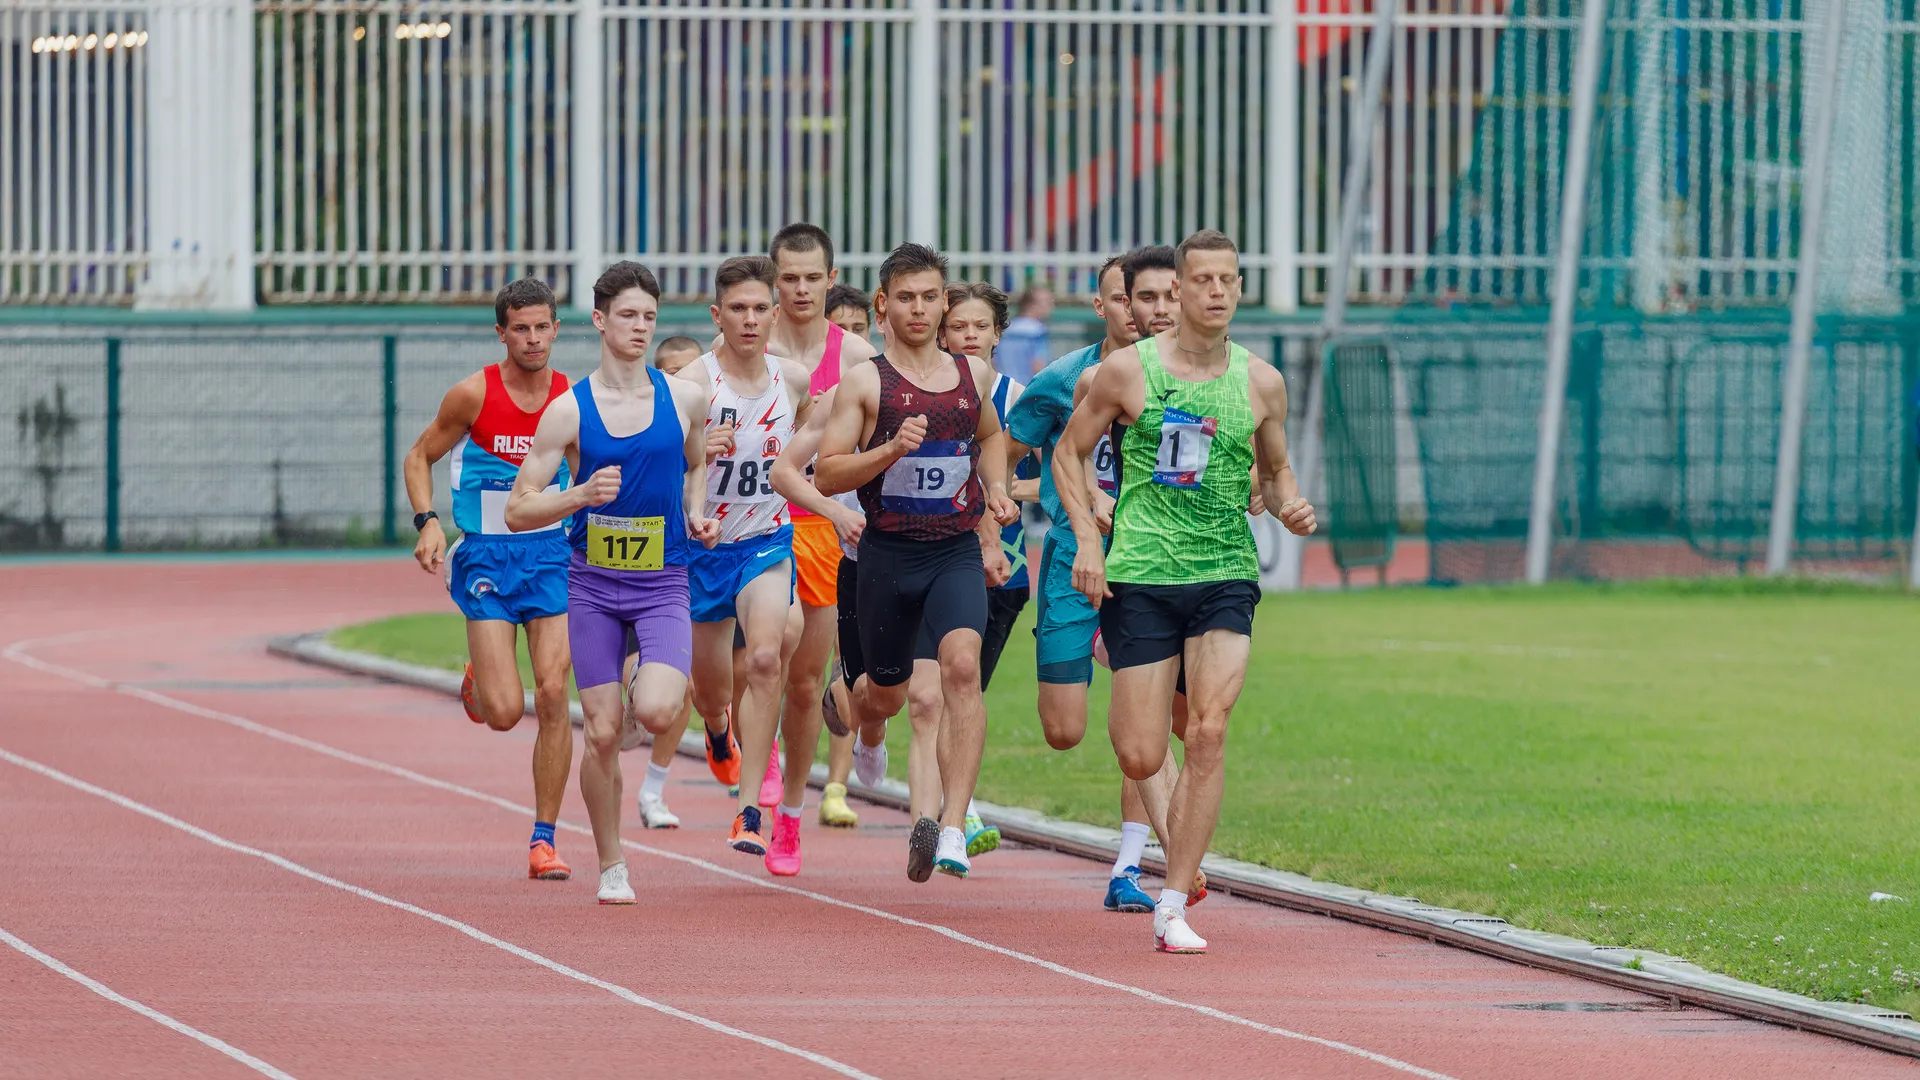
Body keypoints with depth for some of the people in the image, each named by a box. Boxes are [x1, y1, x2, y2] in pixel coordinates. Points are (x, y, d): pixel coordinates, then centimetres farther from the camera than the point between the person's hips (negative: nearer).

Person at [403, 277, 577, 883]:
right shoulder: (474, 396, -8)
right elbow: (419, 458, 3)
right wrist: (427, 522, -12)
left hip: (552, 555, 2)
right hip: (486, 557, -2)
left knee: (553, 696, -7)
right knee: (504, 712, -10)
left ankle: (544, 839, 2)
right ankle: (477, 679, 29)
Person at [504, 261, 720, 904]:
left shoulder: (685, 398, 1)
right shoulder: (568, 411, -5)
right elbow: (518, 510, -4)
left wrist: (696, 514, 3)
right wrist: (582, 496, -20)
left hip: (663, 583, 0)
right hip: (593, 584, 0)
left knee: (656, 713, -22)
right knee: (602, 734, -2)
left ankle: (642, 687, 16)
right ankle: (611, 868, 15)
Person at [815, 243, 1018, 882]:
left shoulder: (973, 374, 8)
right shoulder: (864, 382, -4)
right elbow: (825, 475, -8)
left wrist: (995, 489, 13)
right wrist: (890, 450, -21)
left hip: (957, 551, 1)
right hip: (888, 553, -1)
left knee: (962, 663, -25)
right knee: (886, 698, 13)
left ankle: (952, 828, -29)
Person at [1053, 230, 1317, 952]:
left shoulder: (1261, 383, 5)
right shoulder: (1128, 370, -3)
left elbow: (1275, 469, 20)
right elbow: (1069, 452, 7)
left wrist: (1289, 507, -2)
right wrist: (1087, 539, -6)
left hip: (1226, 575, 1)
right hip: (1140, 576, -1)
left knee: (1207, 736, -16)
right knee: (1141, 759, -3)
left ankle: (1172, 907, -9)